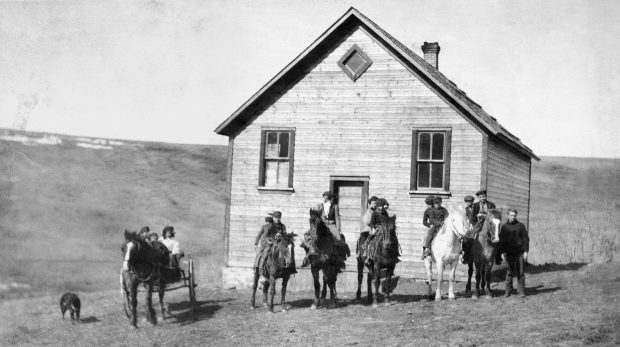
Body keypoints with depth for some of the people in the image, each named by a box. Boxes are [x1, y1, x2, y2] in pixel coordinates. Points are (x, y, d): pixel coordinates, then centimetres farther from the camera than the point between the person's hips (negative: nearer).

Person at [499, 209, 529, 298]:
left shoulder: (520, 225, 2)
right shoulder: (504, 226, 5)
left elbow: (525, 239, 3)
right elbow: (501, 240, 8)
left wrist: (526, 251, -3)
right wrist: (502, 252, 0)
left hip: (519, 253, -1)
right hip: (509, 253, 1)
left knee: (520, 273, 1)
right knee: (509, 272, 3)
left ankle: (521, 291, 7)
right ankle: (508, 291, 9)